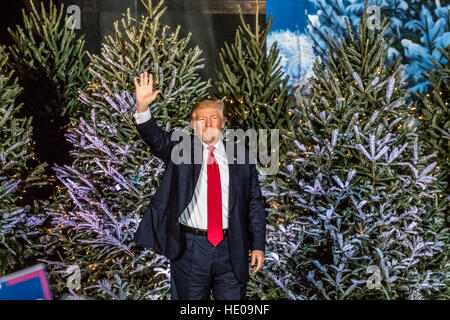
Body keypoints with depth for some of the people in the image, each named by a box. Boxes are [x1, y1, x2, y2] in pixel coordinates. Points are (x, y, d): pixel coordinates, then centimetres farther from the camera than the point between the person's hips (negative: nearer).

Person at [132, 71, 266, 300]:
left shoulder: (241, 156, 5)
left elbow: (254, 204, 5)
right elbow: (154, 136, -14)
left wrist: (258, 246, 1)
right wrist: (142, 106, -32)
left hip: (232, 249, 1)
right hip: (189, 248, -1)